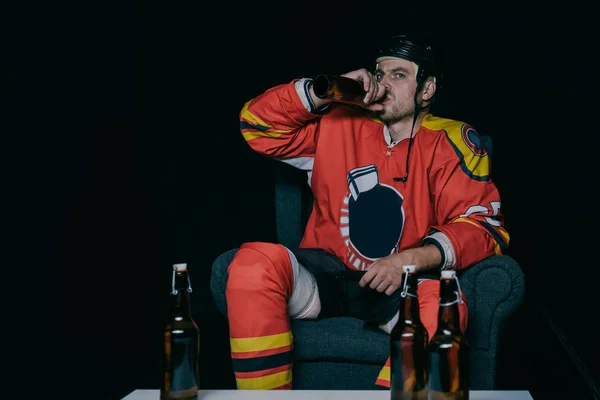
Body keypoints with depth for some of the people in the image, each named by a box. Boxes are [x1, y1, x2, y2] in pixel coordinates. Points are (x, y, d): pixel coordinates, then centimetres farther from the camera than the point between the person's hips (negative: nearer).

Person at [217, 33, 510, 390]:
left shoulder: (451, 143, 2)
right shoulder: (340, 123, 10)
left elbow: (484, 226, -6)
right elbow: (257, 124, 7)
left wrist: (411, 259, -21)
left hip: (402, 286, -2)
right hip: (327, 276, 3)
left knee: (443, 307, -37)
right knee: (253, 262, -27)